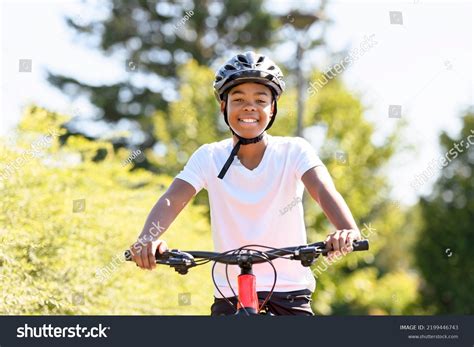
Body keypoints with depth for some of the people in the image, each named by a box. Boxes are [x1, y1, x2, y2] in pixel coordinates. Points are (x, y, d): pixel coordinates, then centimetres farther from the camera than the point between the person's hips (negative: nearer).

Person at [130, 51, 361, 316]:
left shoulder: (294, 151, -4)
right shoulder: (209, 157, 0)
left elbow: (324, 191, -21)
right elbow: (172, 200, -14)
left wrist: (348, 231, -43)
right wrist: (149, 238, -36)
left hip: (290, 294, -1)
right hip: (230, 295, 1)